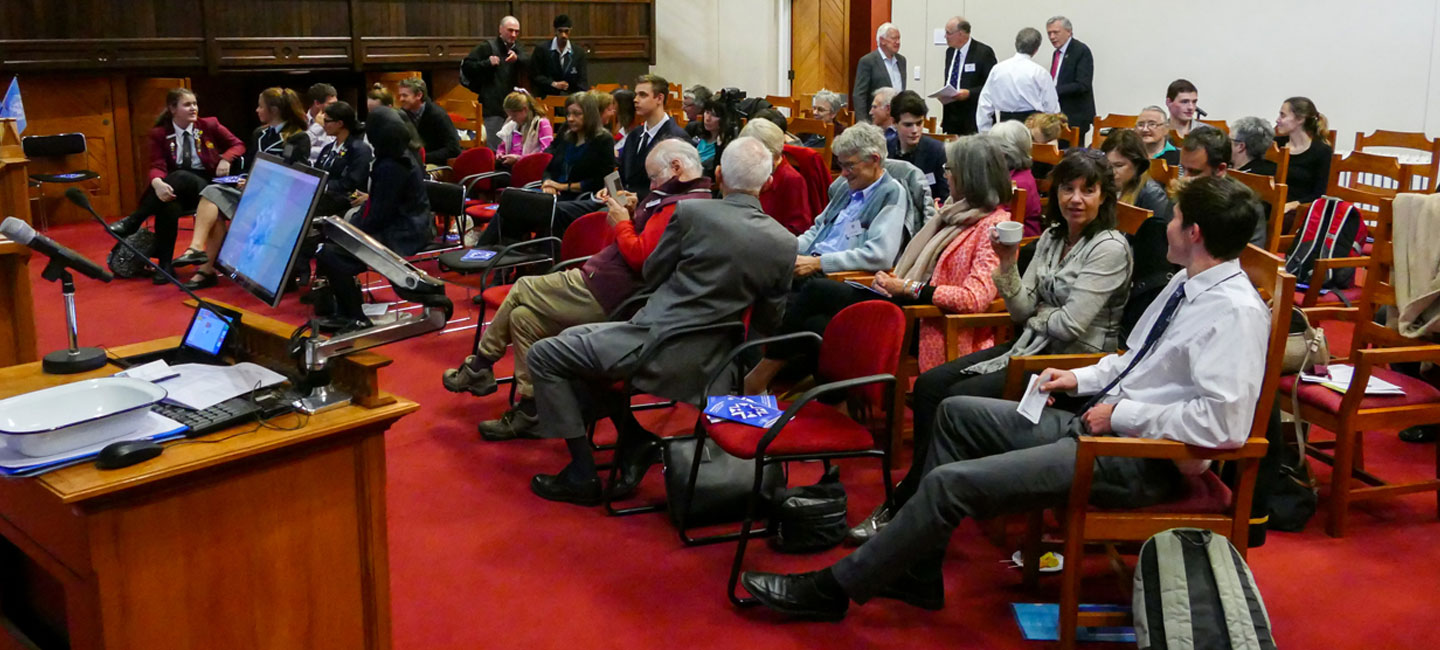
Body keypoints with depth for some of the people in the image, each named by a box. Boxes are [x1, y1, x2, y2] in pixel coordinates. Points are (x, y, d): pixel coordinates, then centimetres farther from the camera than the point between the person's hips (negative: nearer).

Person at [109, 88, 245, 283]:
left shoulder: (210, 125, 9)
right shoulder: (158, 134, 5)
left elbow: (238, 145, 17)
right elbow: (156, 166, -7)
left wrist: (225, 160, -7)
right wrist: (157, 182, -32)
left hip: (205, 185, 0)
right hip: (176, 188, 0)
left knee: (180, 177, -37)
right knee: (168, 203, -39)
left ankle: (132, 222, -30)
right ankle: (164, 264, -35)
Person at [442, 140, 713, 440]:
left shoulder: (678, 207, -19)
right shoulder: (693, 198, 13)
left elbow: (639, 257, -25)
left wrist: (622, 222, -8)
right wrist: (634, 213, 5)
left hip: (603, 297, -11)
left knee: (521, 290, 3)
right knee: (523, 317, 13)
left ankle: (478, 368, 21)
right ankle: (529, 411, 14)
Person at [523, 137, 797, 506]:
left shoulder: (691, 212, -12)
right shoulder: (786, 244, -2)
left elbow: (652, 276, 3)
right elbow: (767, 324, 8)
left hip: (658, 346, -7)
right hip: (708, 365, 7)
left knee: (544, 357, 12)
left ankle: (582, 476, 8)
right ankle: (634, 443, 16)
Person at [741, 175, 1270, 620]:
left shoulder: (1236, 312, -20)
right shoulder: (1187, 283, 10)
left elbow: (1223, 422, -29)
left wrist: (1124, 413, -21)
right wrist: (1081, 378, 9)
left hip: (1140, 459, -10)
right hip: (1098, 419, 11)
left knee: (951, 481, -17)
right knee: (957, 412, 12)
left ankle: (832, 589, -1)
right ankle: (916, 573, 15)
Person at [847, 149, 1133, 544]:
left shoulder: (1110, 248, -13)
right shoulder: (1052, 237, 11)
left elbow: (1070, 325, -19)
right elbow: (1023, 311, 7)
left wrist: (1039, 317, 0)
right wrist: (1008, 263, -7)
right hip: (1032, 348, 8)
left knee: (960, 399, -22)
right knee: (929, 385, -8)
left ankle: (906, 506, -10)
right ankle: (911, 502, -5)